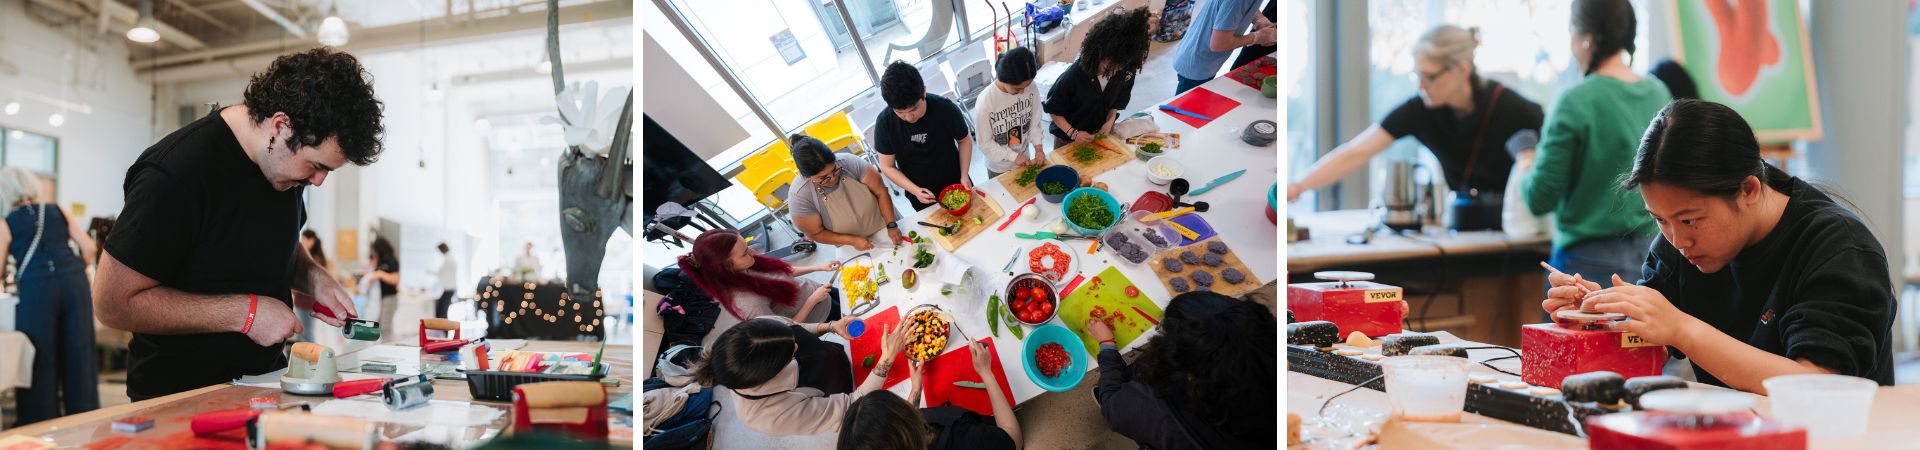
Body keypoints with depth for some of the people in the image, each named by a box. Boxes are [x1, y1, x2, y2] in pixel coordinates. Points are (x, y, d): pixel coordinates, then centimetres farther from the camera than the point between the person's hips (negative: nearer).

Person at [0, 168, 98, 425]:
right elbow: (88, 248, 7)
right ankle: (85, 420, 11)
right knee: (78, 354, 7)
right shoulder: (58, 213, 14)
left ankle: (42, 422, 10)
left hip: (36, 290, -2)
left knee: (41, 358, 5)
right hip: (74, 284, 3)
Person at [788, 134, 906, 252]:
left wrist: (892, 225, -28)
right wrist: (852, 240, -26)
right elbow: (816, 234, -20)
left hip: (884, 226, 1)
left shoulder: (850, 162, -30)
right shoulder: (799, 195, -32)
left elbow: (881, 192, -21)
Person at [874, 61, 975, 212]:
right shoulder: (884, 123, -26)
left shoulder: (946, 108, -27)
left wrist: (964, 175, -16)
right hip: (922, 196, 0)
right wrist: (915, 191, -24)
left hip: (956, 184, 1)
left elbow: (964, 140, -7)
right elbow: (887, 166, -13)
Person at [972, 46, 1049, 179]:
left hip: (1024, 160, 3)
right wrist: (1013, 156, -19)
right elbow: (985, 144, -21)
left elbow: (1035, 122, -5)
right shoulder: (985, 103, -31)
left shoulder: (1031, 89, -21)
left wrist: (1038, 147, -15)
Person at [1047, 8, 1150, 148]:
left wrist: (1110, 121, -13)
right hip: (1068, 139, -4)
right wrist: (1073, 133, -26)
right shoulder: (1072, 77, -33)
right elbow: (1054, 110, -19)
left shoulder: (1124, 72, -19)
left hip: (1100, 134, 4)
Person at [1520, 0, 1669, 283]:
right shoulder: (1658, 93, 3)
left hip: (1591, 260, -6)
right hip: (1648, 253, 6)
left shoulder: (1575, 102, -16)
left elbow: (1540, 200, -14)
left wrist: (1525, 168, 4)